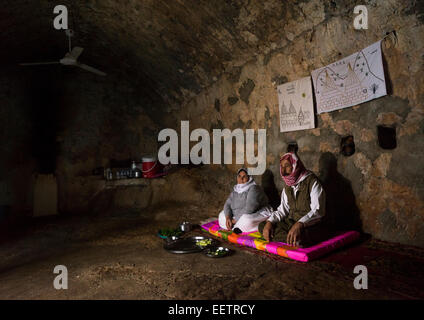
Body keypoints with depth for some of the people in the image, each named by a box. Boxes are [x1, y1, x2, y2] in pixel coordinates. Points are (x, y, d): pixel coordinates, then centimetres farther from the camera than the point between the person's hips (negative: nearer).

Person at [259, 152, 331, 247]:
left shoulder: (312, 182, -12)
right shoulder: (288, 186, 11)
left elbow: (318, 211, -22)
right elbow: (282, 209, 10)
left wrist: (299, 225, -38)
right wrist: (269, 222, -9)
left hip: (312, 226, -8)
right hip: (291, 223, 8)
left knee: (301, 236, -42)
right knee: (262, 225, -11)